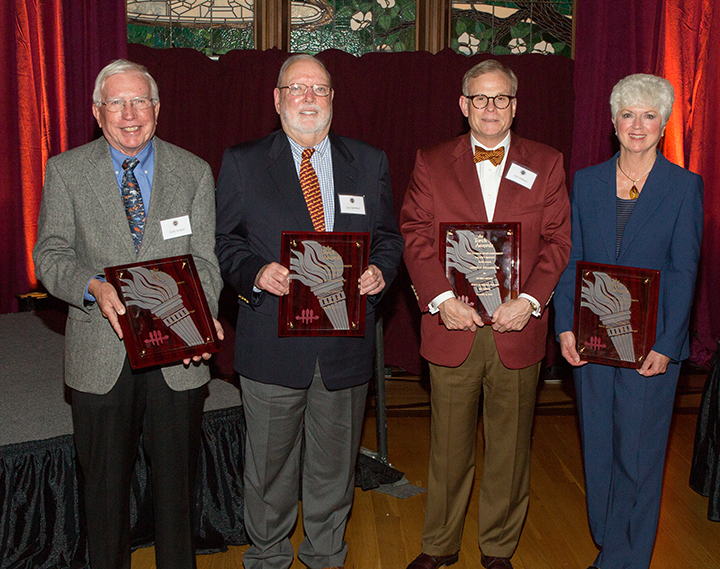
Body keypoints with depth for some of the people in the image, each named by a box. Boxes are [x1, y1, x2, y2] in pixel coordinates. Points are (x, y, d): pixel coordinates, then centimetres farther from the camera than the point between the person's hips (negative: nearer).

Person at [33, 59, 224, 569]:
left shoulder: (194, 172, 3)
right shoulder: (66, 171, 2)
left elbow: (204, 259, -1)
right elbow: (50, 254, -1)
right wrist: (93, 287, -22)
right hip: (101, 355, 0)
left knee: (177, 477, 14)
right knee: (105, 480, 15)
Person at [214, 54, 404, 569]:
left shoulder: (370, 163, 8)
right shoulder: (242, 163, 2)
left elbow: (389, 237, 11)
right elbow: (225, 241, 3)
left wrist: (380, 271, -10)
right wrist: (255, 272, -17)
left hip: (347, 343, 2)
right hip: (273, 342, -2)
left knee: (335, 466, 16)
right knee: (270, 463, 12)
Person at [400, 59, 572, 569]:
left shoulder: (546, 164, 6)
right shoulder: (432, 163, 6)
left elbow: (557, 241, 2)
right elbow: (415, 237, 0)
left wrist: (529, 300, -12)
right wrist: (442, 298, -13)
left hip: (518, 329, 1)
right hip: (453, 327, 0)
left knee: (510, 447, 11)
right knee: (449, 446, 10)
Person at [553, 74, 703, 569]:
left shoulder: (685, 186, -1)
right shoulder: (587, 181, 8)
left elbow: (684, 272, -4)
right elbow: (571, 259, 7)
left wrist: (666, 344, -11)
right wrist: (566, 327, -3)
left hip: (650, 342, -3)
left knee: (639, 454, 2)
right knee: (598, 449, 12)